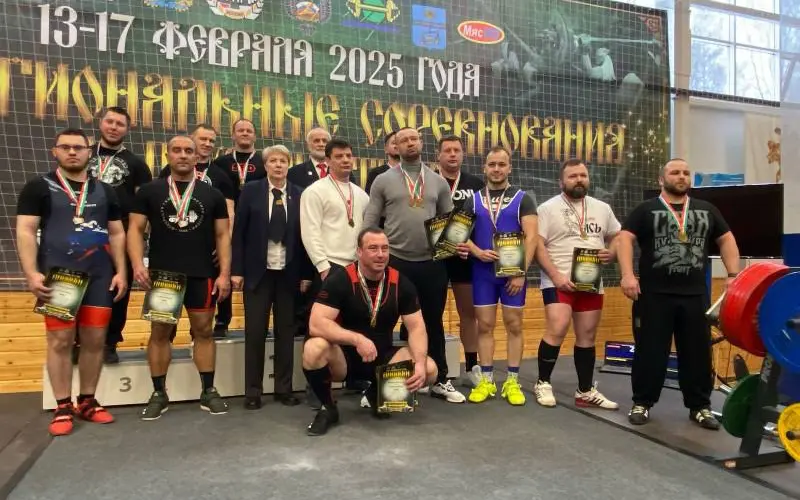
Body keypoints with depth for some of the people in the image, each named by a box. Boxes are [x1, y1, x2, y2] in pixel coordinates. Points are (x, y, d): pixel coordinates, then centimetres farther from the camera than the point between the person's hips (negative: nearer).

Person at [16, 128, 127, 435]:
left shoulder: (104, 191, 14)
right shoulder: (39, 187, 4)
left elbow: (117, 234, 14)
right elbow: (25, 231, -3)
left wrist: (120, 271, 4)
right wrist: (32, 273, -13)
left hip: (99, 277, 3)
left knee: (95, 340, 5)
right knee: (60, 341, -1)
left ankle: (87, 402, 19)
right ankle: (62, 408, 10)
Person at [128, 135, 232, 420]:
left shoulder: (212, 195, 7)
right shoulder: (150, 191, 5)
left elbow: (223, 235, 5)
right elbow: (135, 229, 3)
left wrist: (225, 273, -4)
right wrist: (138, 264, -12)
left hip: (202, 275, 0)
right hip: (161, 274, 0)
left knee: (203, 331, 5)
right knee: (159, 332, 5)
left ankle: (208, 392, 15)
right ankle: (159, 394, 17)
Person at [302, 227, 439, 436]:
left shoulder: (401, 283, -5)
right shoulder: (340, 279, -17)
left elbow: (416, 327, -6)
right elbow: (316, 324, -26)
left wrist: (420, 363, -24)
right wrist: (357, 339, -39)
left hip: (382, 355, 4)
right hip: (344, 353, -3)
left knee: (429, 370, -18)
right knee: (314, 348, -36)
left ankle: (378, 394, 13)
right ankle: (328, 407, -5)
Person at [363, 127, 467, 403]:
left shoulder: (439, 182, 9)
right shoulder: (383, 181, 2)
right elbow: (369, 222, 1)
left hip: (432, 263, 2)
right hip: (396, 262, -2)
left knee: (434, 322, 11)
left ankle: (440, 380, 24)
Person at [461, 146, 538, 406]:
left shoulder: (523, 199, 1)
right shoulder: (473, 200, 8)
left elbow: (531, 237, -7)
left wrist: (521, 272, -14)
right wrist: (477, 252, -15)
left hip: (513, 271, -1)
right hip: (482, 272, 2)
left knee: (514, 325, 3)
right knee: (484, 326, 5)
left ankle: (512, 382, 12)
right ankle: (485, 381, 13)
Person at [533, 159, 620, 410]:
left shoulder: (602, 208, 11)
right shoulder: (548, 208, -4)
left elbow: (617, 237, 19)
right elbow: (537, 245, -10)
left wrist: (611, 253, -4)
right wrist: (556, 276, -19)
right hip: (558, 281, -5)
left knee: (587, 336, 10)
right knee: (557, 331, -17)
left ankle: (586, 392, 21)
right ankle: (542, 384, 1)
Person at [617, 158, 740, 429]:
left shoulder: (707, 210, 14)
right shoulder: (646, 210, 2)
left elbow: (726, 239, 19)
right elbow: (625, 238, -7)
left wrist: (734, 275, 7)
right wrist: (627, 275, -20)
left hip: (695, 295, 3)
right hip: (654, 295, -3)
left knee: (698, 352, 10)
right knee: (650, 351, 3)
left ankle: (700, 406, 24)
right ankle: (642, 403, 16)